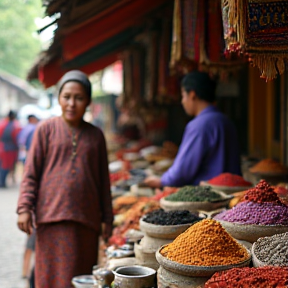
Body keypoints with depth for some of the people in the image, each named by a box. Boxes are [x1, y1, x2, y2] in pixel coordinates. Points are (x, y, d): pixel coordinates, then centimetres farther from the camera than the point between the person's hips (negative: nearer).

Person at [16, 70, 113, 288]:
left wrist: (107, 218, 12)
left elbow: (103, 180, 13)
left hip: (86, 217, 2)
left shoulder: (96, 135, 10)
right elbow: (31, 173, 3)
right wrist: (25, 208, -7)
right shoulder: (46, 129, 3)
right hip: (53, 215, -2)